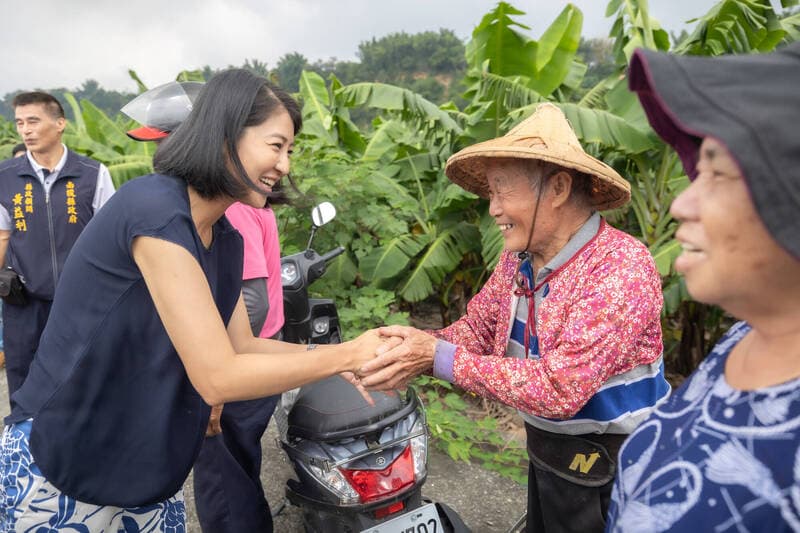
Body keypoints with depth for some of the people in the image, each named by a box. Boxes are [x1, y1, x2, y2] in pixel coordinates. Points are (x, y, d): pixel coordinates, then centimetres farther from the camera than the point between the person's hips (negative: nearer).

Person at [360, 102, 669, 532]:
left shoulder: (621, 267, -29)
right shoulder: (518, 257, -5)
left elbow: (559, 390, -33)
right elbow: (477, 328, -1)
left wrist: (438, 358, -32)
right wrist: (415, 348, -21)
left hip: (608, 468, -6)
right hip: (546, 449, 7)